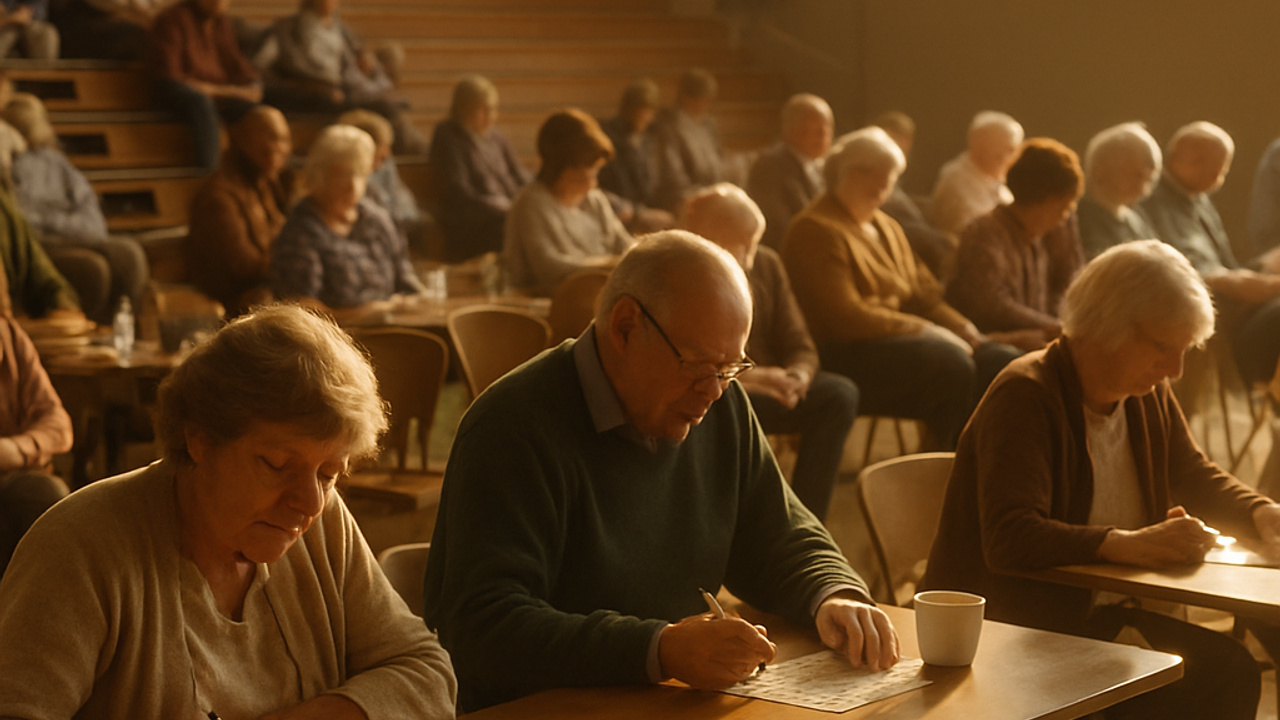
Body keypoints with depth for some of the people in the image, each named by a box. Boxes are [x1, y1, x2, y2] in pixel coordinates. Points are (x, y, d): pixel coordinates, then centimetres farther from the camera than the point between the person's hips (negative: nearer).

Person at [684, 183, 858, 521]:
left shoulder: (766, 265, 5)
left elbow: (799, 348, 6)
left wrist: (796, 378, -19)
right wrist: (744, 378, -30)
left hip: (765, 389, 5)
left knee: (839, 394, -21)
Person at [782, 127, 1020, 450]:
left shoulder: (887, 227, 22)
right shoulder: (814, 230, -8)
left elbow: (926, 296, 22)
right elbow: (845, 317, -17)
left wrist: (966, 331, 1)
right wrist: (927, 331, -15)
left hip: (901, 338, 9)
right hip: (847, 355, -9)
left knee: (1002, 360, -10)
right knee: (951, 363, -30)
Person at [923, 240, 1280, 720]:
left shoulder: (1150, 395, 9)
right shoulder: (1023, 397, -18)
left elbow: (1195, 478, 25)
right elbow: (1009, 539, -30)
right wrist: (1126, 545, -42)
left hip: (1102, 615, 9)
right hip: (1005, 627, -8)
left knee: (1229, 669, -17)